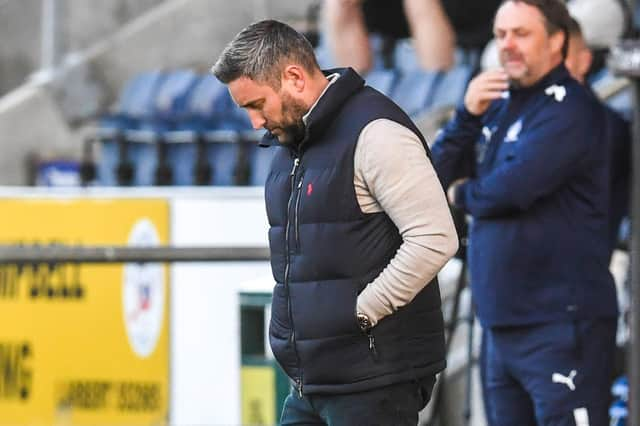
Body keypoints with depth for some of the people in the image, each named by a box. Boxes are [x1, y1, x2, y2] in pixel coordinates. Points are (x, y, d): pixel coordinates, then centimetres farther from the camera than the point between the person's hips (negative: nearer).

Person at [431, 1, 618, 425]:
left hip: (560, 324, -8)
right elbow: (437, 177, 11)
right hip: (503, 321, 9)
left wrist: (463, 194, 1)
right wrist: (468, 115, -5)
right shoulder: (500, 105, 15)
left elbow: (513, 188, -20)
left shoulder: (570, 109, -10)